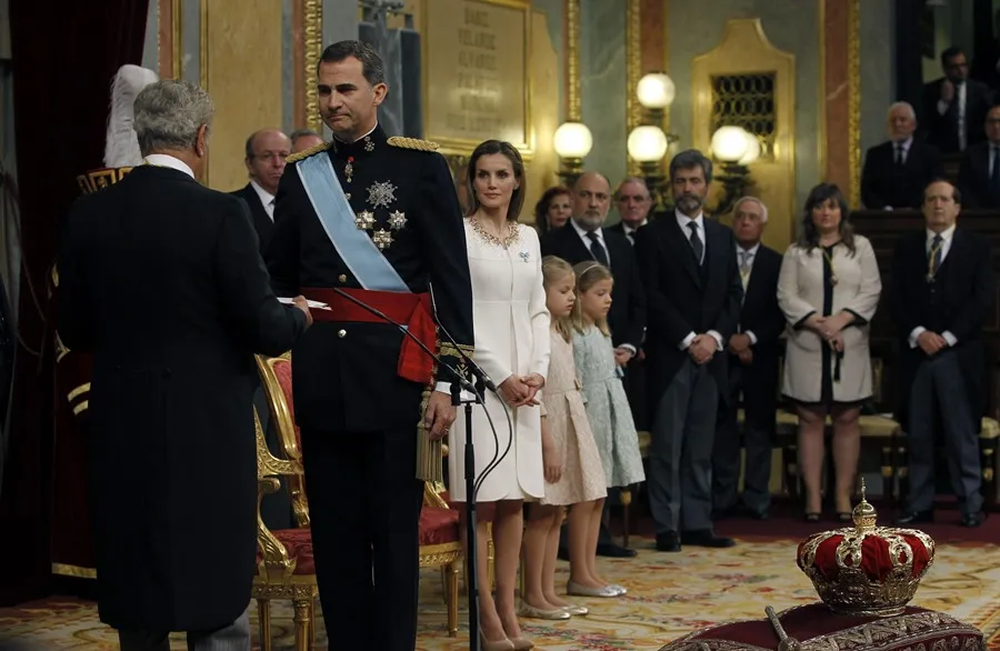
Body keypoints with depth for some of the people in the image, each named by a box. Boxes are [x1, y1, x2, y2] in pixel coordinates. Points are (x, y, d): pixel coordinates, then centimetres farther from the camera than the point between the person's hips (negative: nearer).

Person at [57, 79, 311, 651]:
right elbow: (263, 331, -12)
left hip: (123, 432, 5)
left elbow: (75, 330, 8)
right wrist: (298, 316, 9)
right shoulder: (222, 215, -13)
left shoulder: (90, 215, 1)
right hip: (209, 432, -4)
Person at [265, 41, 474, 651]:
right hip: (321, 372, 4)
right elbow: (280, 279, 14)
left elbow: (452, 279, -4)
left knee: (395, 528, 4)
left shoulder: (422, 166, -1)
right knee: (335, 528, 9)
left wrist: (447, 380, -9)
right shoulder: (301, 173, 10)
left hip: (395, 370, -3)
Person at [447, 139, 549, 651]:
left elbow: (538, 311, 15)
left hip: (524, 382, 6)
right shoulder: (459, 235, -4)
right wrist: (501, 377, -12)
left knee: (514, 499, 6)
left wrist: (538, 370, 0)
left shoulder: (528, 238, 14)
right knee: (481, 501, -4)